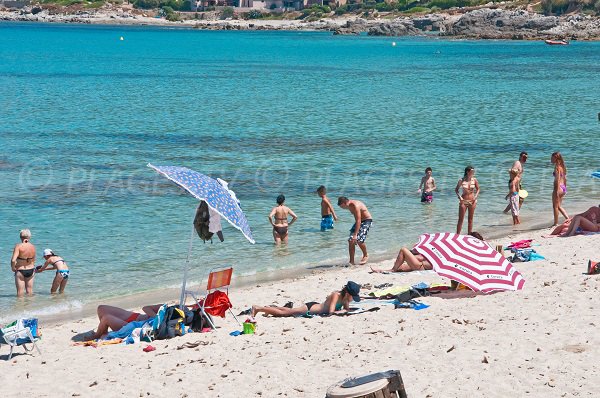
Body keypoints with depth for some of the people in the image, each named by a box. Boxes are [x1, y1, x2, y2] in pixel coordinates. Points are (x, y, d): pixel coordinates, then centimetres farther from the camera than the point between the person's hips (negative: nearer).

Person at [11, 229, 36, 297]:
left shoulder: (18, 246, -19)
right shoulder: (33, 247, -4)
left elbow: (13, 260, -27)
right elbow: (33, 260, 7)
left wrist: (13, 268, -9)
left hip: (20, 271, -4)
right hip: (30, 270, 5)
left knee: (20, 292, 4)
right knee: (29, 290, 16)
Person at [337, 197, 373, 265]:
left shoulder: (355, 205, -28)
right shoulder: (349, 206, 0)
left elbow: (358, 220, -34)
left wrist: (355, 234, -39)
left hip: (366, 221, -9)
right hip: (358, 221, 9)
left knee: (359, 240, -20)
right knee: (350, 241, -4)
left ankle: (365, 255, 6)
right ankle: (351, 261, 0)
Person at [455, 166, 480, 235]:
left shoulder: (474, 180, -1)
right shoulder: (461, 180, -6)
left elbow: (478, 189, 11)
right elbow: (456, 189, 3)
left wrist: (476, 196, -6)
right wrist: (459, 196, -11)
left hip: (472, 201, 2)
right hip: (463, 201, -2)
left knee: (470, 219, 9)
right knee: (461, 219, -2)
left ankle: (469, 234, 17)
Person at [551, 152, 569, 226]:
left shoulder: (557, 167, -13)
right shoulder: (562, 166, 13)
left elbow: (558, 179, -20)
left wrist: (557, 191, -22)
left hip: (558, 187, -9)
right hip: (563, 187, 9)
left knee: (555, 206, 2)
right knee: (559, 206, 17)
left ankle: (556, 223, 6)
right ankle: (568, 219, 10)